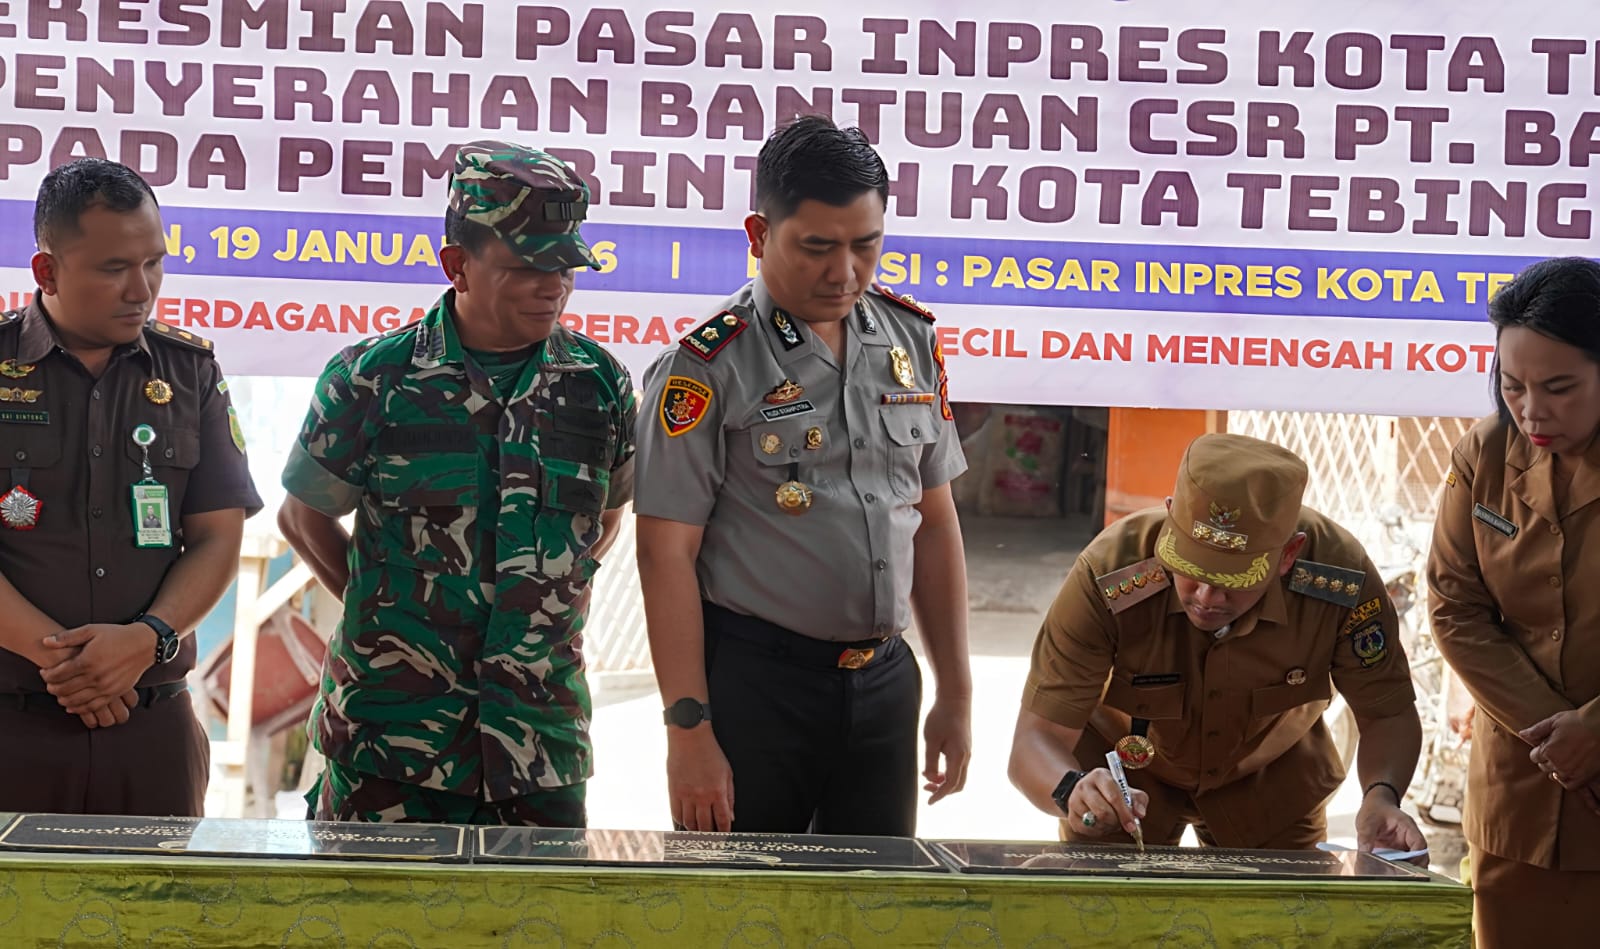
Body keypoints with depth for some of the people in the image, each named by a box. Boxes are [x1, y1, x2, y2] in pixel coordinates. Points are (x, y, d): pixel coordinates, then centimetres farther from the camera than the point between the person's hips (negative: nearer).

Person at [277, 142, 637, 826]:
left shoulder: (601, 385, 3)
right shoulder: (371, 380, -3)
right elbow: (304, 516, 10)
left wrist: (545, 605, 9)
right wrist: (382, 608, 5)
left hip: (542, 730, 2)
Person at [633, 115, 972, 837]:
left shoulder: (911, 340, 8)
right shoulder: (707, 365, -9)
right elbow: (666, 551, -11)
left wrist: (955, 693, 12)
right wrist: (690, 729, -15)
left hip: (884, 682, 5)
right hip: (753, 684, -5)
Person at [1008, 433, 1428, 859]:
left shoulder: (1339, 576, -32)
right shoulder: (1107, 576, -37)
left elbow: (1388, 714, -17)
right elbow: (1036, 738, -34)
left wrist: (1380, 796, -38)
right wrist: (1072, 791, -57)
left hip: (1272, 777, 2)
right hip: (1125, 772, -1)